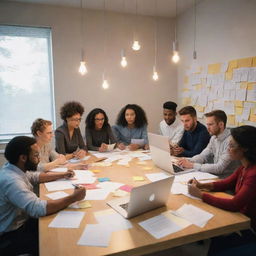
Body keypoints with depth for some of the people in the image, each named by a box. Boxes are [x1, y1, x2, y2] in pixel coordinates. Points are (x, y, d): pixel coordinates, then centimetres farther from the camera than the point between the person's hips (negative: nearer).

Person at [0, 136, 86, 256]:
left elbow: (35, 176, 19)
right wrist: (73, 198, -32)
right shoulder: (11, 180, -32)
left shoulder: (15, 169, -2)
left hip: (21, 222, 9)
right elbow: (38, 209, -40)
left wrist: (62, 175, 13)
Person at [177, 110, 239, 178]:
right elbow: (203, 156, 8)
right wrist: (188, 161, -12)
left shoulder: (230, 141, -22)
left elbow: (219, 168, -26)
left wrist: (192, 165, -26)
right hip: (215, 174, 7)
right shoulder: (214, 137, 5)